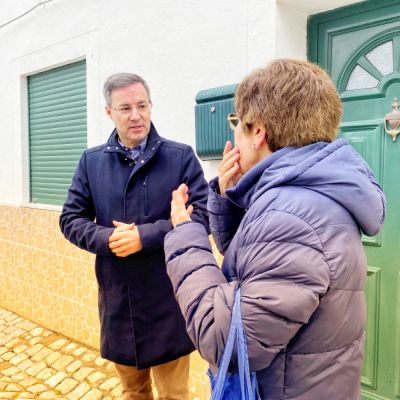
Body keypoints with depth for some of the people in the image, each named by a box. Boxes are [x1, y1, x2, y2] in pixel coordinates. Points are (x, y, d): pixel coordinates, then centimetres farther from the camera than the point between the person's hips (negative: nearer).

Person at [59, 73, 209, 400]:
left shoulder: (181, 156, -6)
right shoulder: (91, 161, 4)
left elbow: (204, 214, -12)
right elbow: (71, 219, 5)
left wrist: (145, 236, -20)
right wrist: (107, 238, -14)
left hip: (168, 300, -3)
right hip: (117, 298, 4)